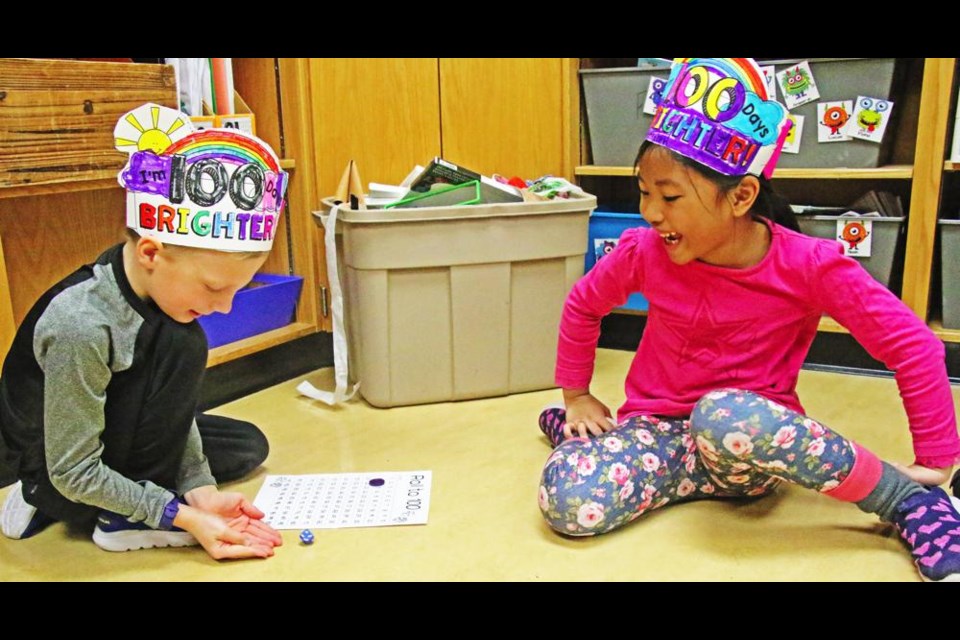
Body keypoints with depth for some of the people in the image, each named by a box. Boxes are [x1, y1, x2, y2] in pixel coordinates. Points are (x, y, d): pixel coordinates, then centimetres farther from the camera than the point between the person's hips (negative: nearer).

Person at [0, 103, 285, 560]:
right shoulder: (81, 326, -34)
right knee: (179, 344, -26)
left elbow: (173, 400, -5)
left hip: (106, 442, 8)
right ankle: (127, 519, -9)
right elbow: (73, 472, -26)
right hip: (56, 477, -8)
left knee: (247, 446, 13)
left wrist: (200, 489, -14)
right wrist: (184, 517, -27)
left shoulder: (157, 284, -13)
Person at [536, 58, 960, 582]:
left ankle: (906, 498, -18)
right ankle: (576, 431, 5)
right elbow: (583, 306, 8)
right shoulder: (643, 253, -11)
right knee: (568, 503, -31)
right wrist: (576, 397, 11)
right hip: (658, 425, 1)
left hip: (760, 438, -1)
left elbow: (913, 346, -10)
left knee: (726, 417, -42)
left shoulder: (809, 265, -17)